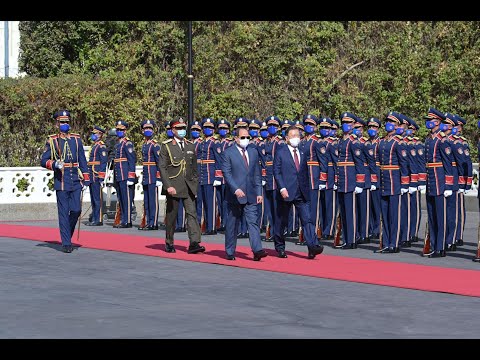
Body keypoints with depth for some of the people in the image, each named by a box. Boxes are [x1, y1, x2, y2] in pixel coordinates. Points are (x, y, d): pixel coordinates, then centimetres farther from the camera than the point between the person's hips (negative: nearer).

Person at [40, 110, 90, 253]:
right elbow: (43, 161, 3)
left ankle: (67, 233, 23)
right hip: (61, 182, -3)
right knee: (64, 212, -3)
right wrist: (54, 164, -18)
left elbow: (82, 161, 12)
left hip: (76, 181, 3)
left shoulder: (76, 139, 11)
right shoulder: (51, 141, 3)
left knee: (76, 210, -2)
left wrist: (86, 180, 7)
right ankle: (66, 243, 2)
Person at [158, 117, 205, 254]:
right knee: (171, 215, 6)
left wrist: (195, 184, 11)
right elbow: (162, 167, -9)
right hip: (173, 187, -3)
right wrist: (168, 186, -17)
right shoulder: (166, 146, -3)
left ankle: (194, 243, -14)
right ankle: (169, 243, 20)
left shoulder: (190, 146, 11)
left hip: (188, 187, 3)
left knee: (192, 213, -8)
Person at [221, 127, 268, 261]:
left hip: (251, 196, 3)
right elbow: (226, 173, -10)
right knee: (232, 224, 5)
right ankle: (230, 252, 15)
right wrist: (236, 189, -21)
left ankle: (257, 250, -15)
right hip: (234, 195, -3)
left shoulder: (253, 152, 12)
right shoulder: (228, 153, -3)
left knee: (253, 222, -7)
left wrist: (259, 193, 7)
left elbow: (257, 174, 14)